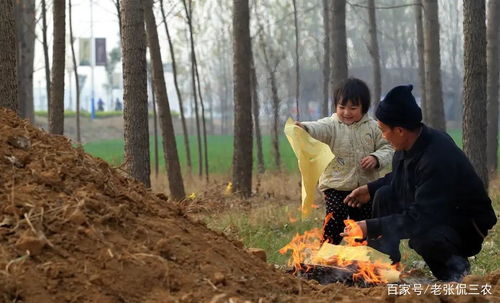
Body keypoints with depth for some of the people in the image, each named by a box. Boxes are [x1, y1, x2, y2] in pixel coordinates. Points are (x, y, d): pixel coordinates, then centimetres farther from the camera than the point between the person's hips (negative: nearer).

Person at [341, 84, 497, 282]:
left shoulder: (438, 159, -32)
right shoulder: (409, 145, -5)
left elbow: (419, 218, -33)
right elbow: (399, 178, 20)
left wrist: (371, 227, -31)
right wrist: (370, 189, 7)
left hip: (468, 227, -9)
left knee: (422, 236, -37)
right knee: (385, 195, -2)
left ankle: (455, 265, -5)